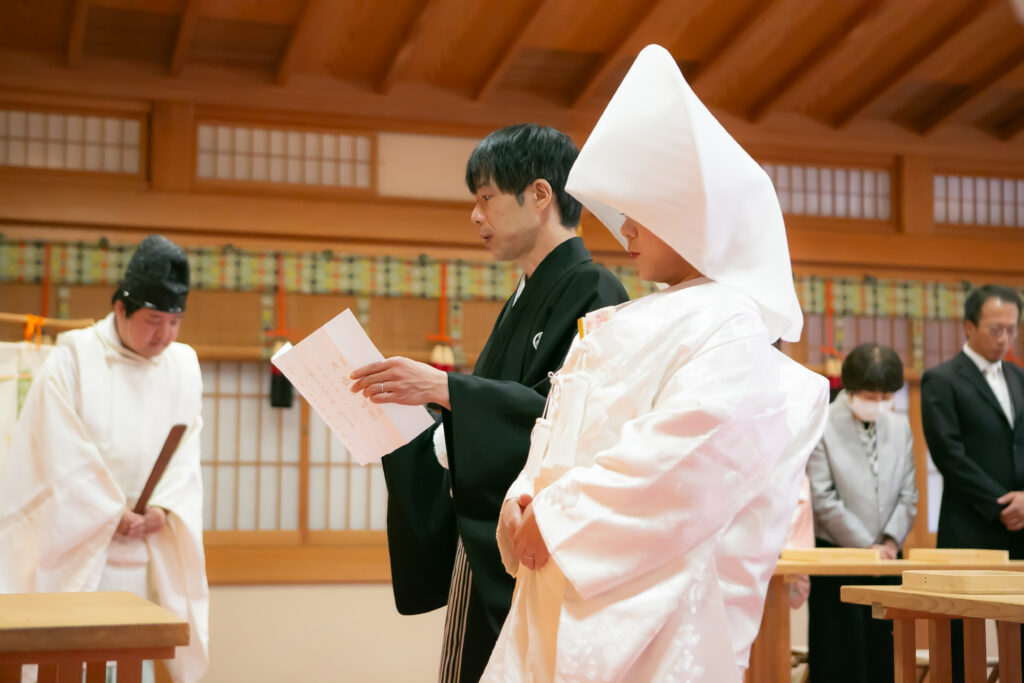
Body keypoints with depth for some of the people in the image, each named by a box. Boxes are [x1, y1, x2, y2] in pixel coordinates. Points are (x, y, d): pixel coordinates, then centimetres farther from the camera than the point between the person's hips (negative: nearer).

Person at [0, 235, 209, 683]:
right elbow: (64, 455, -10)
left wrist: (163, 508, -14)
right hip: (74, 543, -3)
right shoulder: (73, 360, -6)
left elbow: (186, 452, 3)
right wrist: (113, 516, -12)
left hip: (144, 551, 4)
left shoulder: (183, 366, 7)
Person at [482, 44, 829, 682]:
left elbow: (684, 460, -20)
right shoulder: (624, 327, 20)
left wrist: (557, 518, -16)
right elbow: (562, 429, 18)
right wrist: (524, 498, -2)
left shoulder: (727, 325, -9)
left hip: (649, 600, -8)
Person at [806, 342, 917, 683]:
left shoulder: (900, 427, 8)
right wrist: (868, 546, -12)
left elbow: (907, 494, 8)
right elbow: (823, 500, -12)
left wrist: (891, 540, -7)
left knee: (882, 654, 6)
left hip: (885, 558, 5)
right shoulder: (822, 427, -9)